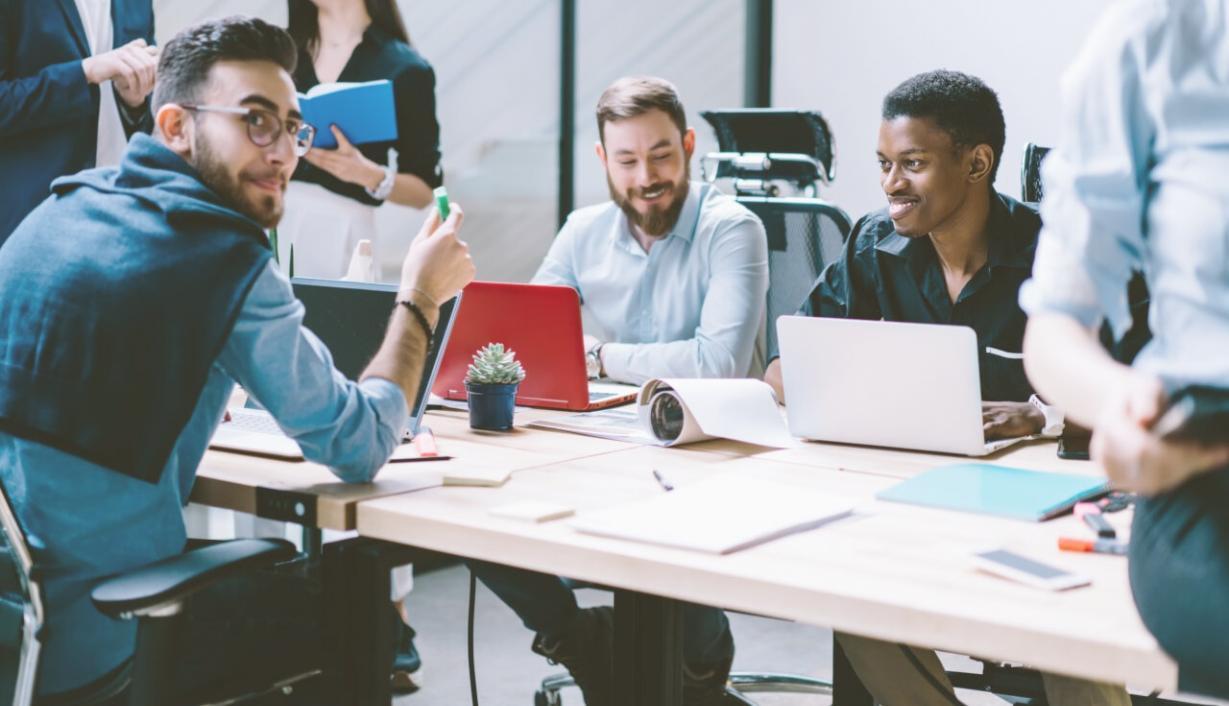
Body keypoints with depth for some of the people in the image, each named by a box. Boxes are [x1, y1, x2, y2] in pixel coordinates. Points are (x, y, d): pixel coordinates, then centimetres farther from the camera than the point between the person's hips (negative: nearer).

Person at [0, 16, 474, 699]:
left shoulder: (60, 208, 7)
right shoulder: (231, 263, -16)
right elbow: (361, 449, -7)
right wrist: (420, 297, 3)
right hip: (89, 646, -8)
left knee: (279, 573, 28)